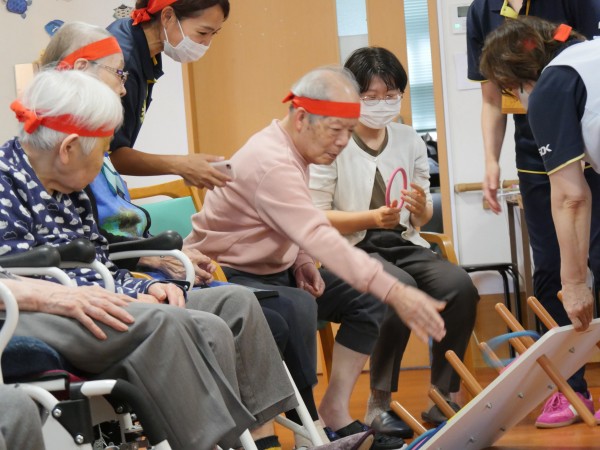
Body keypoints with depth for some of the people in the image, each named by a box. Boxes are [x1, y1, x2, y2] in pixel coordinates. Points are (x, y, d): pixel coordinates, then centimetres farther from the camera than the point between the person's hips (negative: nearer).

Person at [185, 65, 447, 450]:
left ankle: (335, 413, 1)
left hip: (273, 270, 10)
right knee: (298, 307, -37)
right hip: (229, 277, -10)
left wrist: (302, 263, -7)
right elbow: (320, 238, -38)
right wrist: (395, 292, -43)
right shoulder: (272, 162, -28)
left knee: (367, 299, 2)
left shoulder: (292, 150, 5)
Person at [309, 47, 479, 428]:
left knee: (460, 286, -25)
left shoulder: (410, 140, 11)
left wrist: (421, 208, -12)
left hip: (404, 245, 5)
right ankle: (380, 401, -23)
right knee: (401, 289, -35)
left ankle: (443, 397, -13)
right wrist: (372, 218, -21)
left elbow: (422, 221, 14)